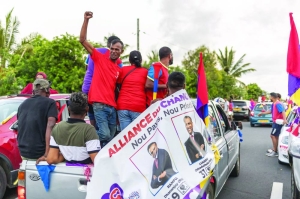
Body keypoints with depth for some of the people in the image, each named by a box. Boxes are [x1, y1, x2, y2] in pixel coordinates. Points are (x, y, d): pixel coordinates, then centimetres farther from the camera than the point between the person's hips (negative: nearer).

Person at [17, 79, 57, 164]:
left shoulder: (23, 104, 14)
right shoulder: (50, 103, -6)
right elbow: (50, 127, -18)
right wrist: (46, 154, -23)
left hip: (23, 152, 7)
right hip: (40, 153, -7)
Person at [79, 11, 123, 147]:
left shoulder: (120, 69, 16)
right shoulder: (99, 58, 5)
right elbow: (83, 40, -1)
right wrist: (86, 20, -9)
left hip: (113, 107, 5)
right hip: (99, 104, -5)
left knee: (111, 138, 8)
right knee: (104, 134, -17)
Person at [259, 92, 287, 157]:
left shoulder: (278, 104, -20)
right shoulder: (274, 104, 12)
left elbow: (283, 111, -31)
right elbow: (270, 111, 27)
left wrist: (284, 119, -45)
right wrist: (262, 113, 34)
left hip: (278, 122, -10)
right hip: (275, 122, 10)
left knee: (273, 136, -8)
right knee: (275, 136, 16)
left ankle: (275, 152, -1)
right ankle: (274, 149, 27)